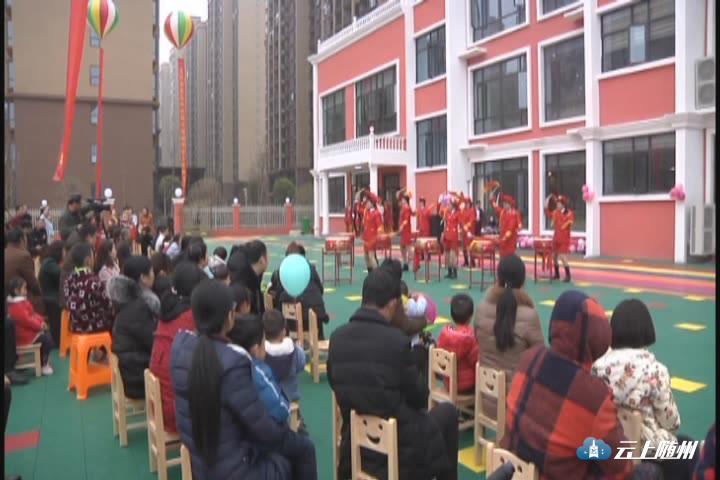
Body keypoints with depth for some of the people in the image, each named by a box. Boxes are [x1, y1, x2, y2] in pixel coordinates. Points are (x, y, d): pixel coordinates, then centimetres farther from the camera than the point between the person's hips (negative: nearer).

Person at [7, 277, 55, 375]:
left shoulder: (21, 301, 10)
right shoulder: (17, 306, -26)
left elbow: (32, 314, 14)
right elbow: (27, 320, -27)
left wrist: (41, 321, 0)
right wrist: (40, 325, -15)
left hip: (26, 331, 11)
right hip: (24, 336, -11)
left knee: (46, 334, 15)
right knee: (47, 338, -12)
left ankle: (44, 360, 19)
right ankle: (44, 365, -1)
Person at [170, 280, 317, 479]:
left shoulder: (180, 345, -12)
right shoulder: (232, 362, -31)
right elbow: (264, 429, -21)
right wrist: (293, 439, -5)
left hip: (198, 460, 8)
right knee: (303, 449, 15)